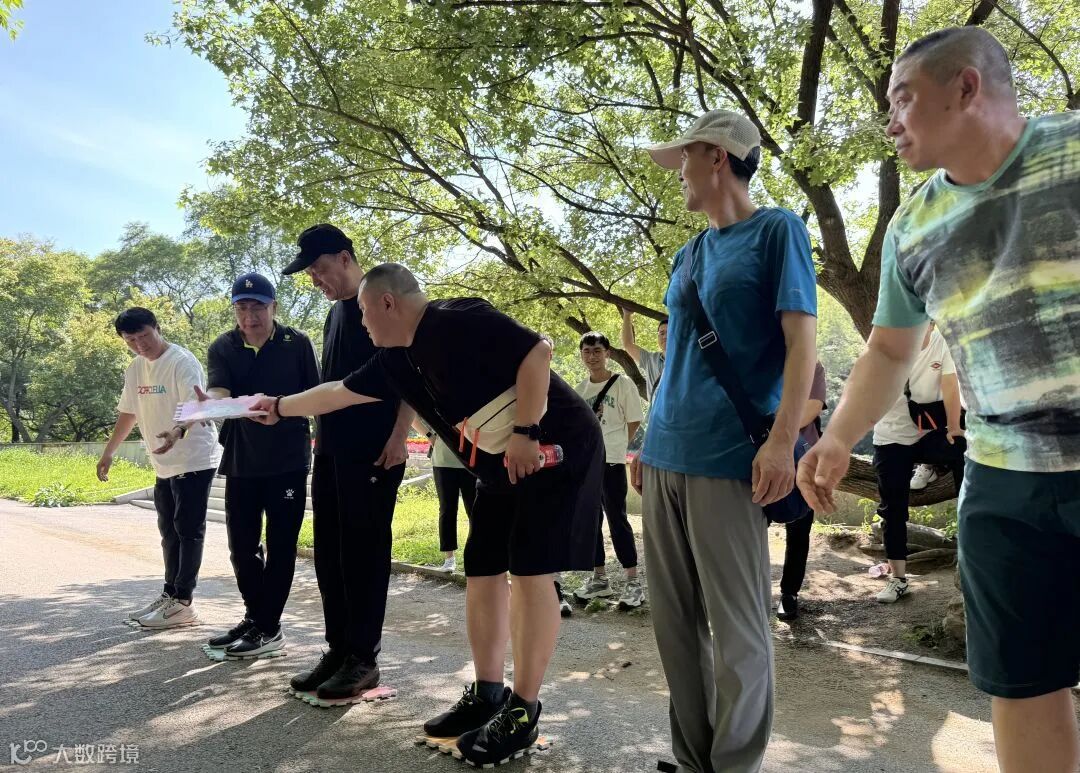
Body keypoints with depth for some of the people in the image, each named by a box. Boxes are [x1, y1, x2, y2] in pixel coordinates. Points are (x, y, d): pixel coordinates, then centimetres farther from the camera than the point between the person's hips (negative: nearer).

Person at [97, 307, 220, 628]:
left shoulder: (182, 362, -16)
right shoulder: (135, 369, 10)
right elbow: (127, 414, 20)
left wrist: (177, 431, -49)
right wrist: (108, 453, 22)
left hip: (194, 461, -9)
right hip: (164, 465, 9)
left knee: (188, 530, -3)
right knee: (169, 531, 16)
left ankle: (183, 602, 3)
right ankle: (170, 595, 28)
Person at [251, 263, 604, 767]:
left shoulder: (459, 321, -18)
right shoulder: (397, 361, 9)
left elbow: (537, 352, -24)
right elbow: (338, 393, 21)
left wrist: (525, 433, -23)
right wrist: (280, 407, 29)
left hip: (554, 450, -9)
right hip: (501, 468, 9)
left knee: (529, 573, -9)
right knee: (482, 574, 7)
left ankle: (524, 712, 1)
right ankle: (487, 695, 19)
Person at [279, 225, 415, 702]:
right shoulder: (335, 313, 19)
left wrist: (399, 436, -18)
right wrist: (321, 431, 18)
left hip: (373, 450, -8)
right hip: (332, 450, 8)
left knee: (365, 551, -3)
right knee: (330, 552, 9)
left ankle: (364, 657, 6)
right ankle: (338, 649, 19)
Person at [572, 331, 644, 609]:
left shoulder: (623, 383, -4)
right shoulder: (580, 388, 11)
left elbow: (634, 421, -2)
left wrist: (615, 445, 0)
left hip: (611, 461, -6)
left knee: (617, 518, -5)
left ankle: (633, 582, 2)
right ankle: (599, 578, 22)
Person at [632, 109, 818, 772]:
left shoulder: (778, 230, 0)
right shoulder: (689, 255, 20)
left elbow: (801, 341, -8)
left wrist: (782, 439, -19)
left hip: (728, 459, -7)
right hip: (666, 458, 7)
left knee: (738, 628, 0)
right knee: (676, 622, 10)